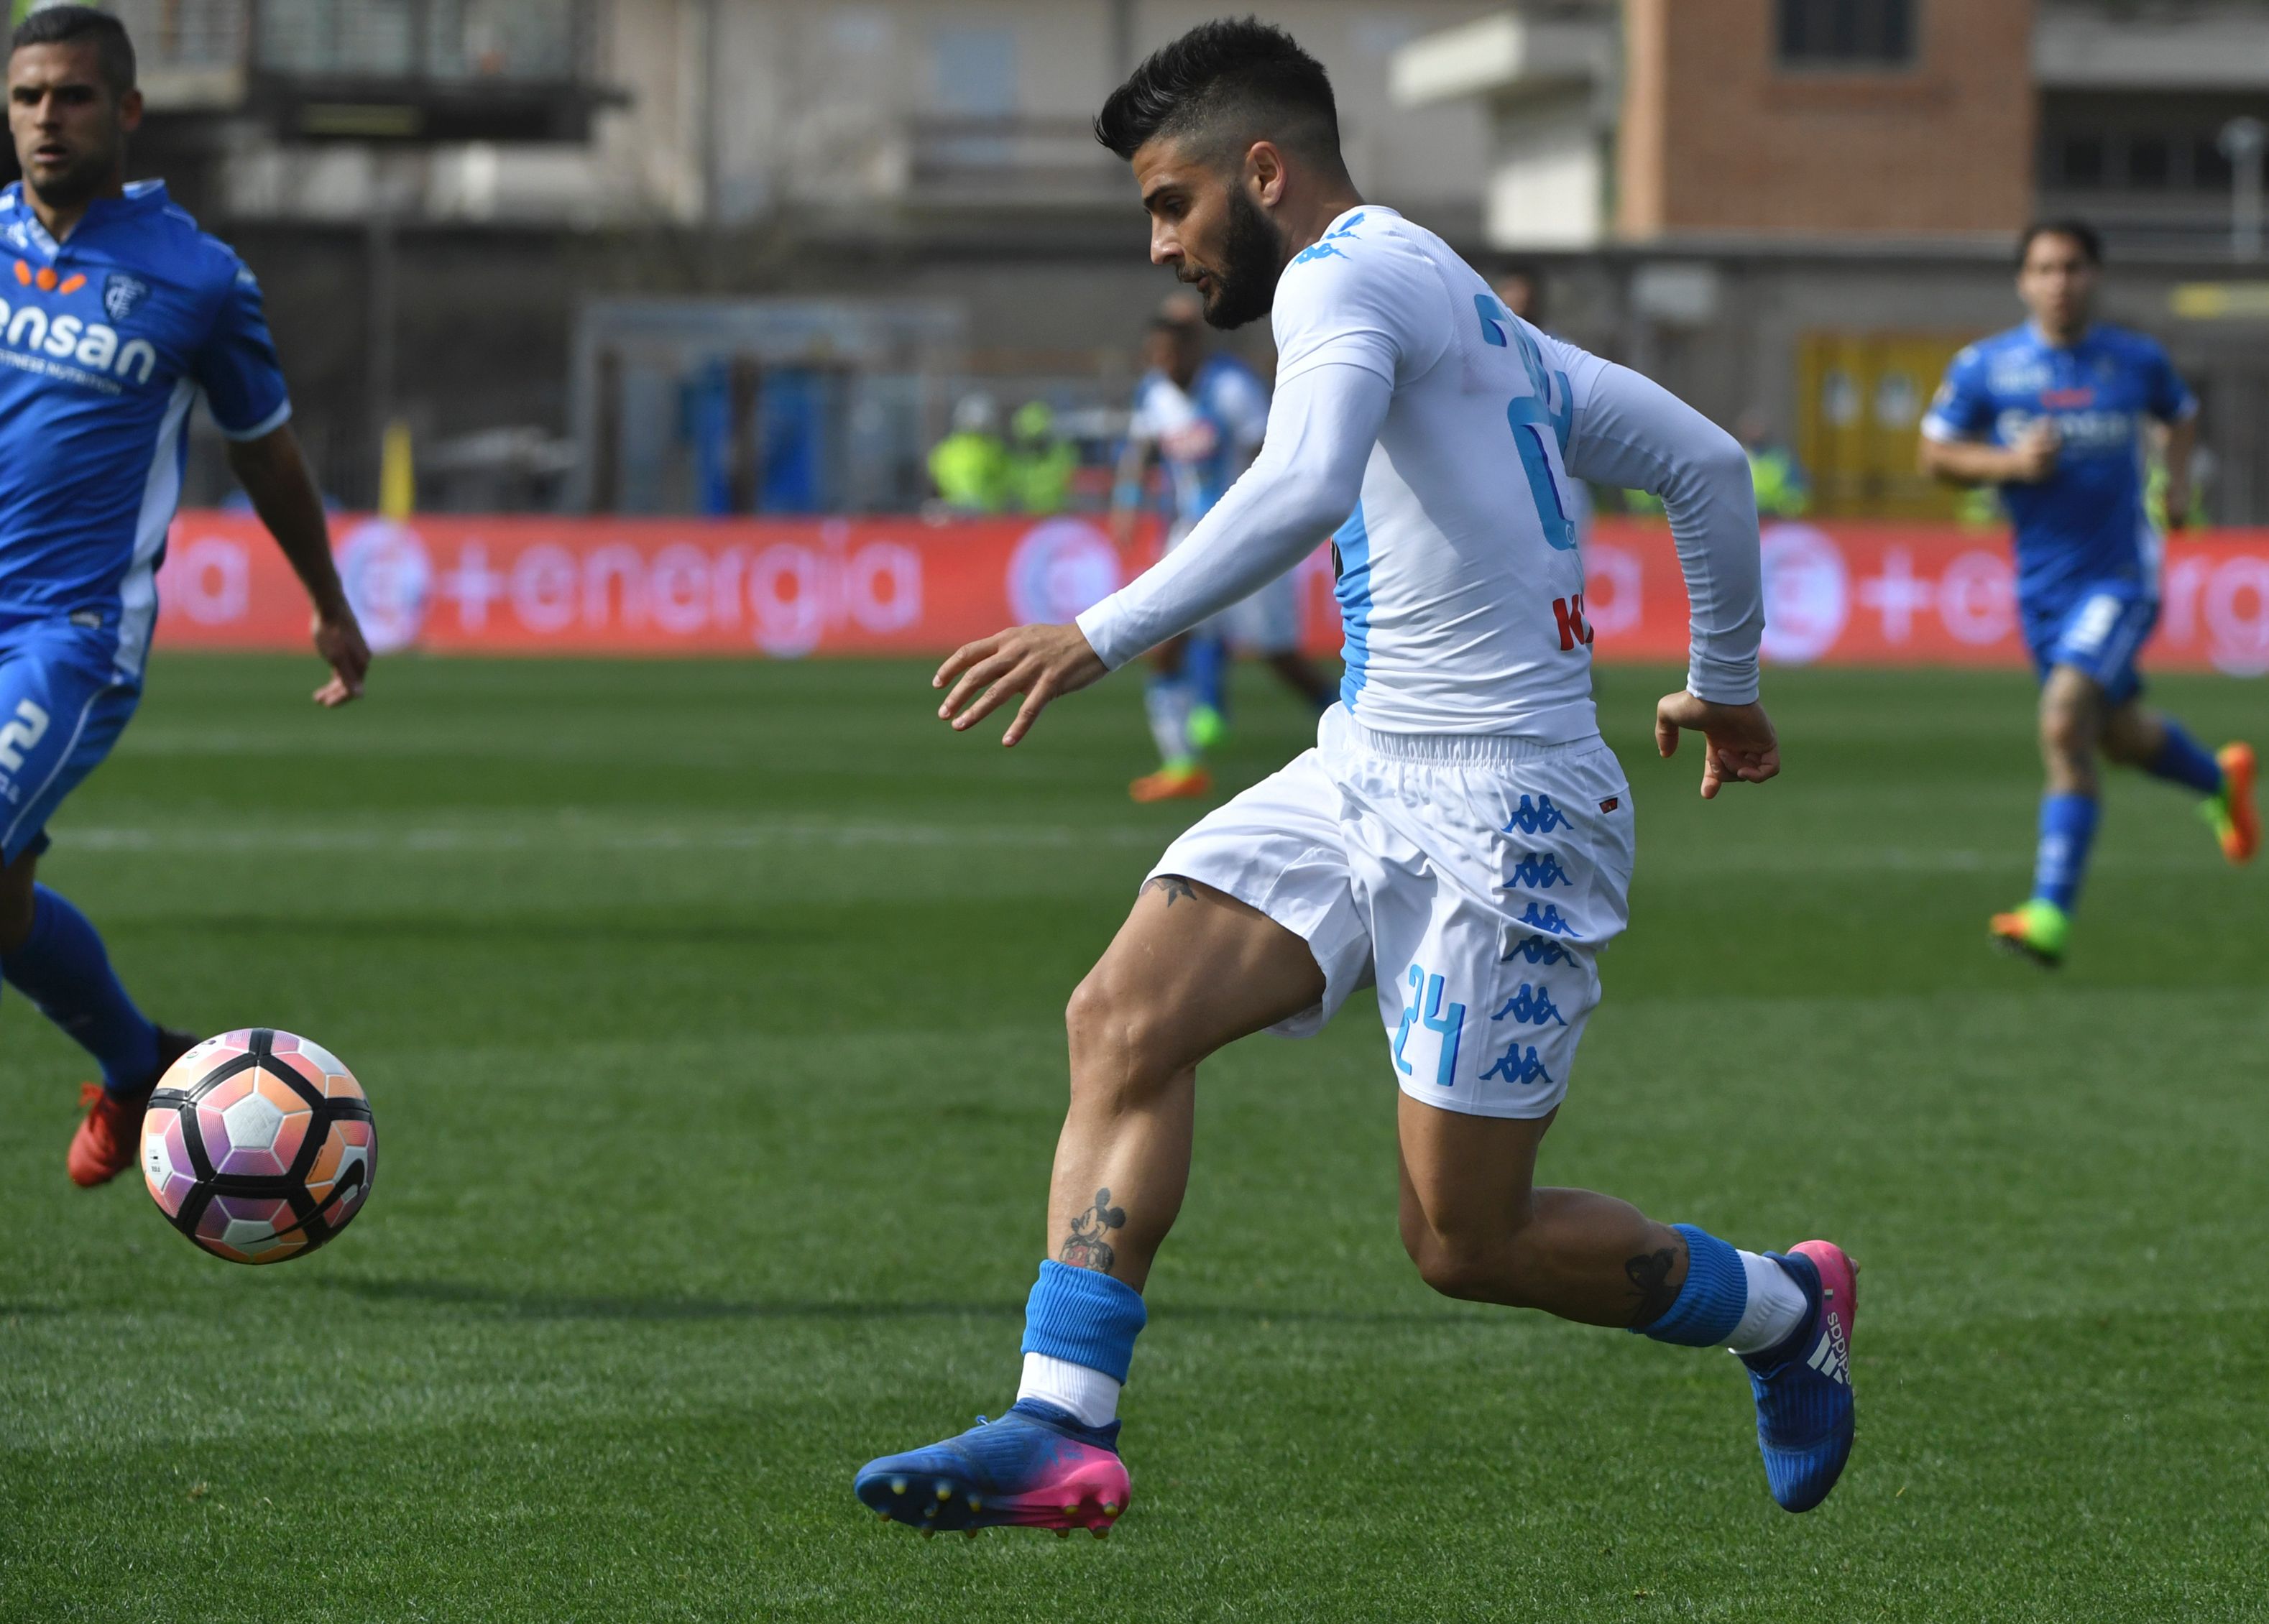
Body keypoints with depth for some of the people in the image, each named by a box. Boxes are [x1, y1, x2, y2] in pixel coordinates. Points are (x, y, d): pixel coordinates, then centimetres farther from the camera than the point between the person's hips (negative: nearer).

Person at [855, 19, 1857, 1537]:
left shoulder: (1349, 272, -10)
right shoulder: (1471, 312, 19)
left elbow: (1303, 489, -30)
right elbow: (1709, 463, 25)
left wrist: (1101, 637, -33)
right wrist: (1727, 684, 37)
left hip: (1497, 802, -10)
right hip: (1371, 771, 10)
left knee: (1466, 1239, -2)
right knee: (1124, 1017, -8)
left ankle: (1786, 1311, 23)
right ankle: (1063, 1432, -14)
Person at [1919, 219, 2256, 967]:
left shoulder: (2137, 361, -1)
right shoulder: (1984, 366, -3)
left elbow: (2181, 413, 21)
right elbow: (1935, 454, 2)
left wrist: (2177, 478, 4)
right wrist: (2009, 462, -15)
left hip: (2120, 576, -3)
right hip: (2041, 584, 3)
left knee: (2065, 722, -23)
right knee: (2120, 735, 17)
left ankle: (2051, 913, -23)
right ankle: (2221, 779, 52)